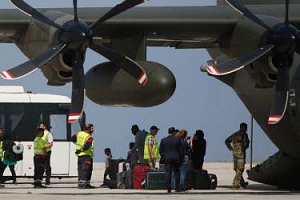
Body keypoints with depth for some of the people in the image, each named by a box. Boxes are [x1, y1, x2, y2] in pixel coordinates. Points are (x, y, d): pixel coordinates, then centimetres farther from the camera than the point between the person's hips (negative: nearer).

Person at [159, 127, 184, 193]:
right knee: (177, 173, 8)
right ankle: (177, 188, 5)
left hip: (167, 159, 1)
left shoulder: (163, 140, 2)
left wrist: (163, 158, 14)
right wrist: (181, 160, 7)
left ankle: (168, 189, -7)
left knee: (168, 173, -2)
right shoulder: (177, 140, -2)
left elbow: (160, 150, 4)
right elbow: (181, 151, 0)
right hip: (176, 158, -1)